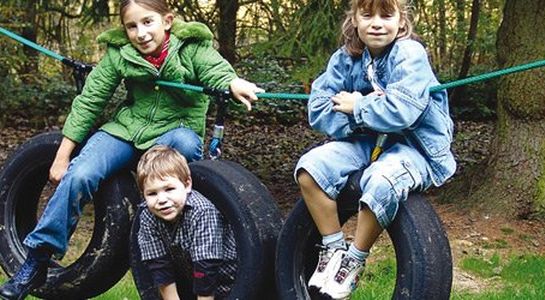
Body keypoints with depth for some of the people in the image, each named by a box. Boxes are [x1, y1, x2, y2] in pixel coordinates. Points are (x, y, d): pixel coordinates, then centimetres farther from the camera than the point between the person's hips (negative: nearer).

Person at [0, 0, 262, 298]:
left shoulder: (193, 47, -12)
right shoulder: (119, 53, -8)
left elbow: (216, 71, -28)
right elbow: (89, 101, -5)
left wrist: (234, 83, -55)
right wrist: (62, 155, -5)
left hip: (177, 128, -1)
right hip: (128, 127, 2)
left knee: (184, 142, -38)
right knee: (79, 175, -21)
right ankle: (35, 262, -11)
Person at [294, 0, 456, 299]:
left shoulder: (410, 54, -17)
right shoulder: (346, 58, -1)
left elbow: (401, 111, -31)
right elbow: (318, 110, -7)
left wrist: (356, 106, -16)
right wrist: (369, 109, -20)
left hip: (415, 145, -5)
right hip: (368, 141, 6)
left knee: (380, 183, -36)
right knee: (310, 167, -18)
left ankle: (354, 262, -11)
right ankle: (333, 249, -2)